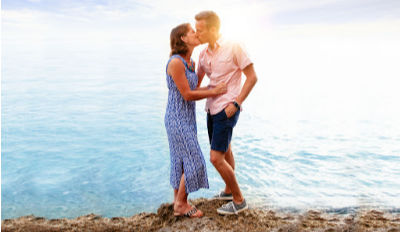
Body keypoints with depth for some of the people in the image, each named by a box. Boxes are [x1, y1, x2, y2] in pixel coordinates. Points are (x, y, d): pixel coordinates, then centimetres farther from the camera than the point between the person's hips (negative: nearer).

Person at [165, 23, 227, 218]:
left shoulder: (191, 63, 8)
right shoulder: (176, 62, -20)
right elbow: (187, 94, -19)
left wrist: (216, 87, 3)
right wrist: (214, 92, -12)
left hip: (187, 118, 9)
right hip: (178, 119, -9)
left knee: (181, 161, 15)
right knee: (193, 161, -4)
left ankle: (178, 202, 27)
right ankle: (181, 204, 12)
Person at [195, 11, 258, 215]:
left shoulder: (233, 48, -14)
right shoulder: (203, 54, 6)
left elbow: (252, 77, -11)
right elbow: (196, 83, 17)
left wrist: (236, 103, -16)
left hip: (227, 110, -8)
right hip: (212, 108, 8)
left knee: (216, 158, -10)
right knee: (225, 152, 22)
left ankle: (239, 200, 7)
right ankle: (229, 191, 39)